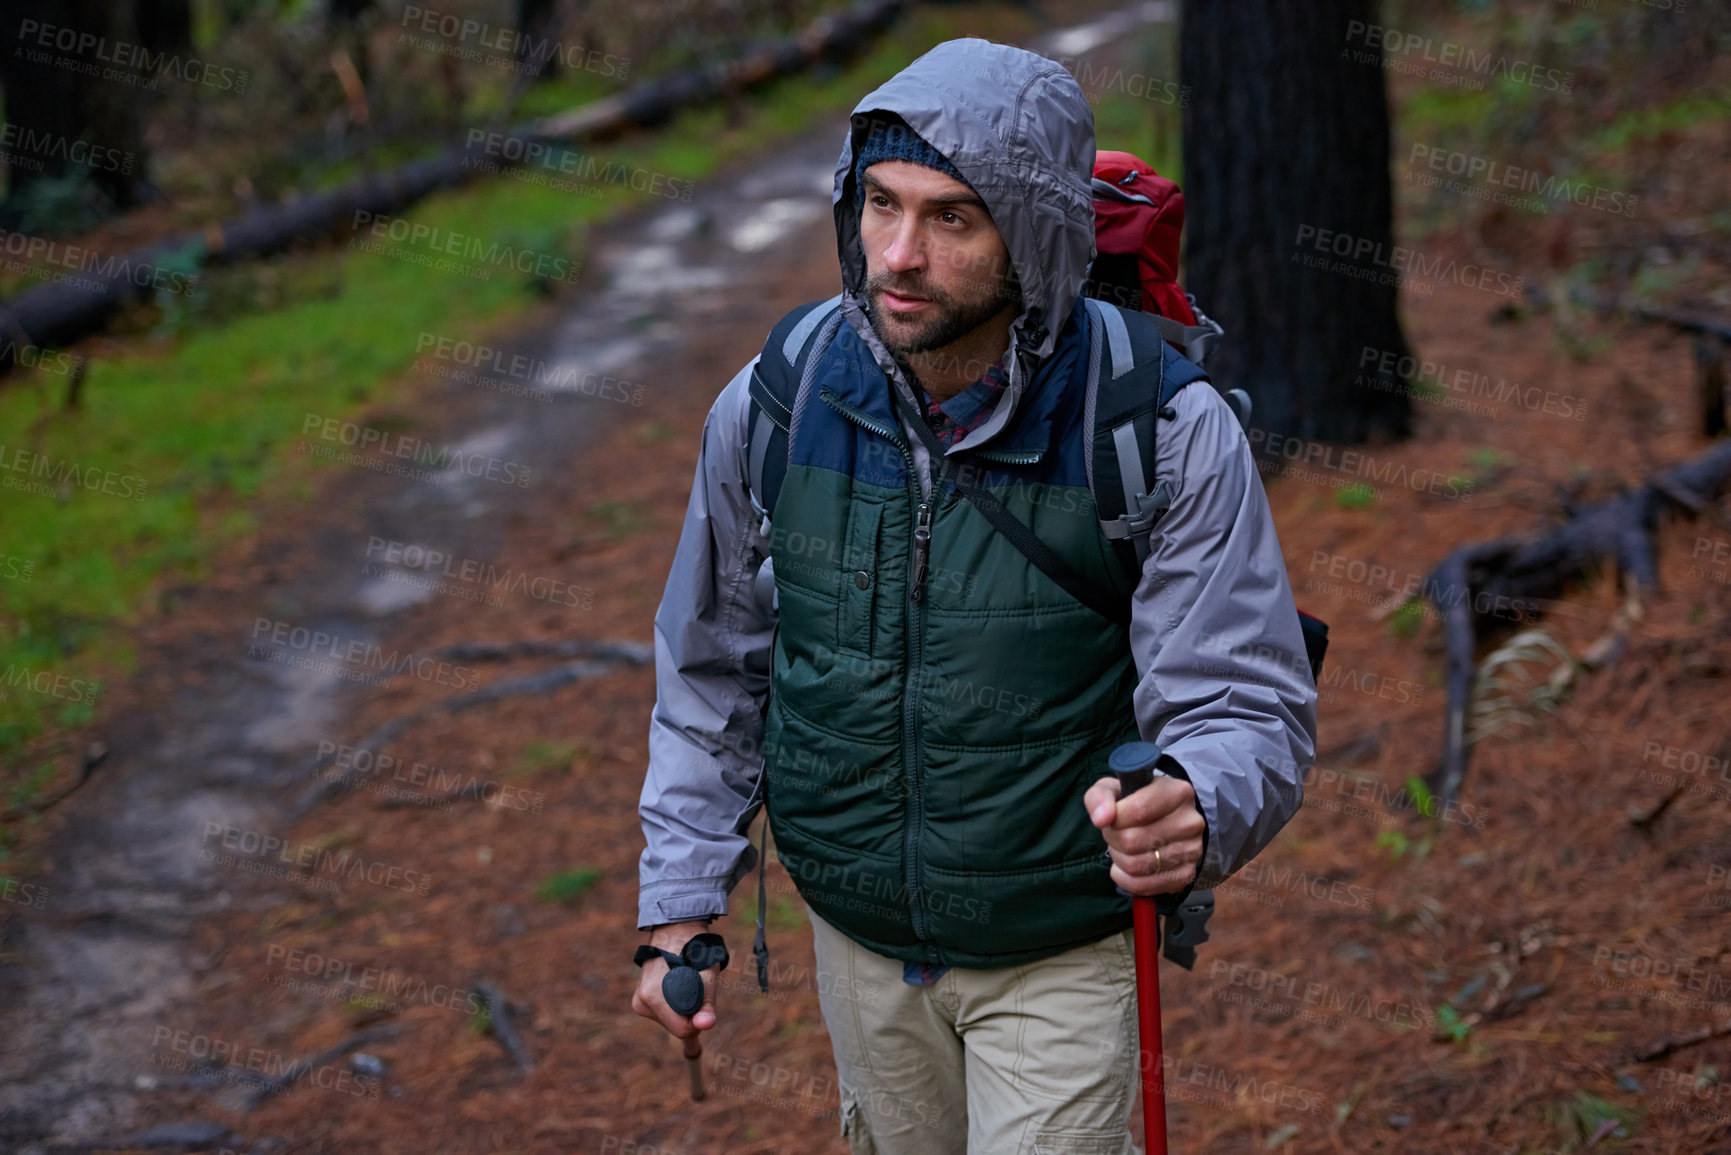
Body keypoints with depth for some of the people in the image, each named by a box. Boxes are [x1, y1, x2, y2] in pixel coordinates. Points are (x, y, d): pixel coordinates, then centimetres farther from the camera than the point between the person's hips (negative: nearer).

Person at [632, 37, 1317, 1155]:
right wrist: (681, 901, 3)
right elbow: (714, 670, 4)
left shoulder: (1169, 435, -21)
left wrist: (1193, 812, -41)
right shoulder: (769, 408, -10)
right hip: (857, 936, 4)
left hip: (1062, 953, -4)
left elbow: (1250, 712, -18)